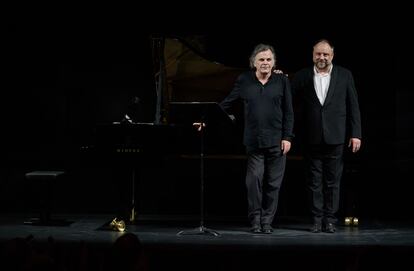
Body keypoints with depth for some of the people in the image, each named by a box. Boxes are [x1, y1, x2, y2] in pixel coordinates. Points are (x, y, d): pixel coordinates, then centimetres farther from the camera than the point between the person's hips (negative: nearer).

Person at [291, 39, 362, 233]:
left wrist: (355, 134, -2)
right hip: (312, 138, 1)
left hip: (335, 137, -1)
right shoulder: (302, 76, 4)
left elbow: (353, 106, 3)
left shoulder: (345, 75, 3)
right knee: (314, 181, 6)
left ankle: (330, 220, 13)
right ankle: (317, 219, 14)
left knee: (333, 181, 5)